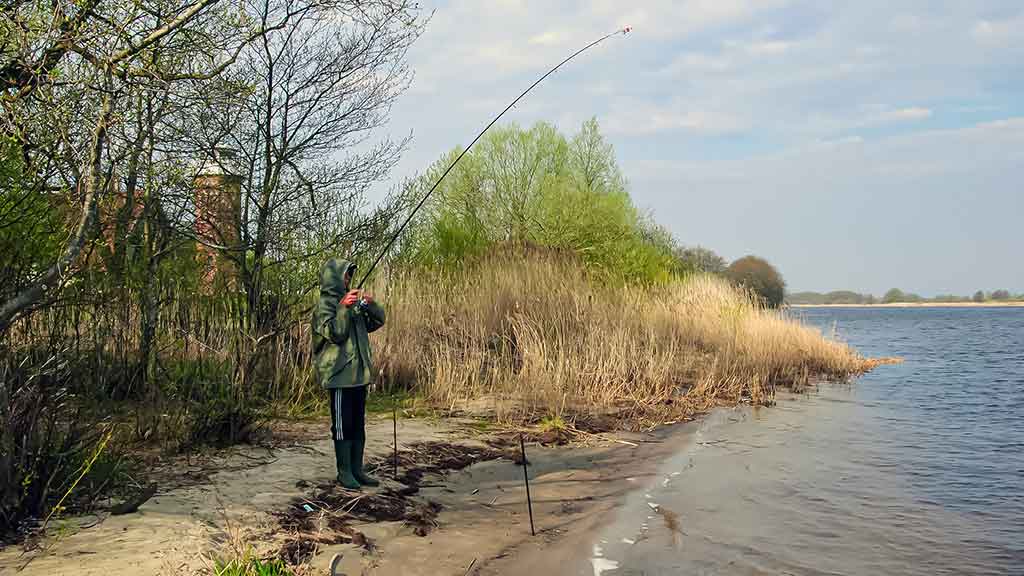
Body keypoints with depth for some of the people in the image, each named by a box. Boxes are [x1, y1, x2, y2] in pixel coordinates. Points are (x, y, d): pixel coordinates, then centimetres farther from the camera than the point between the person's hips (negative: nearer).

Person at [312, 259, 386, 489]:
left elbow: (378, 321, 15)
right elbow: (335, 333, -17)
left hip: (359, 373, 8)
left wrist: (371, 305, -3)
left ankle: (357, 470, 18)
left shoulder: (354, 302, 16)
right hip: (339, 374, -8)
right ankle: (344, 472, 7)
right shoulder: (325, 305, -6)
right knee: (343, 425, -1)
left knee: (358, 425, 11)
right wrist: (344, 308, -25)